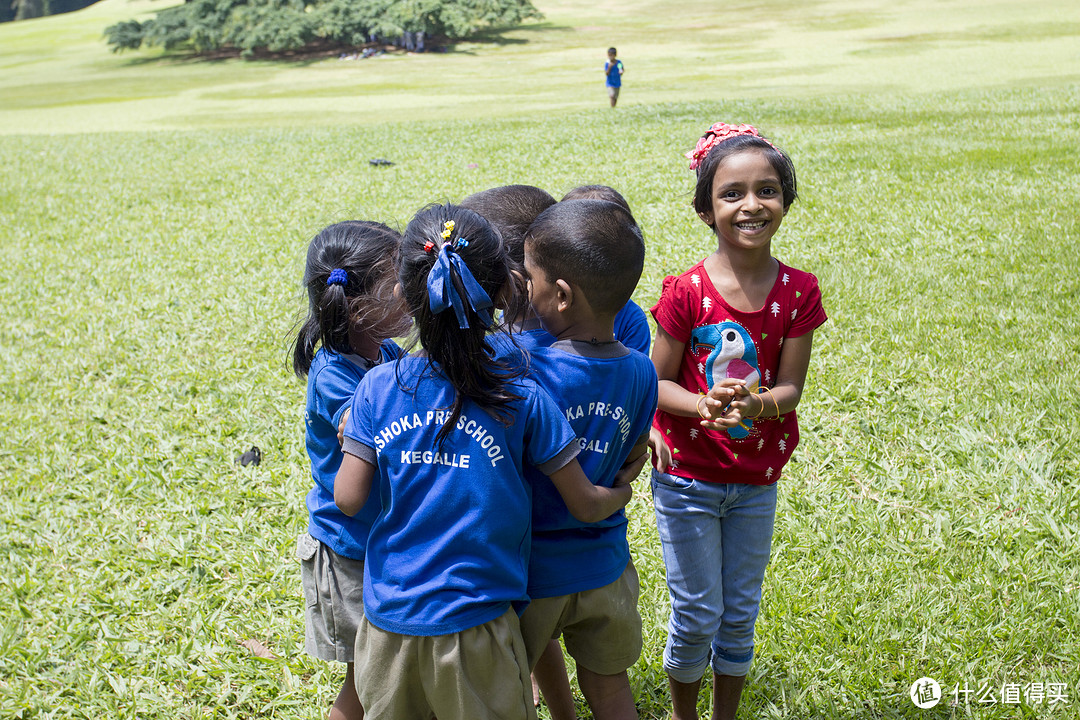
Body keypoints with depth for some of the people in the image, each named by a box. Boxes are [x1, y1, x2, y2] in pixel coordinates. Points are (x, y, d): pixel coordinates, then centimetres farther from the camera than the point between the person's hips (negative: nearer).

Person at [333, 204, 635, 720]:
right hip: (476, 623, -2)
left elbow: (348, 499, -5)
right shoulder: (524, 401, -13)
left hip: (387, 619, 3)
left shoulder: (377, 388, -9)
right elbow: (585, 507, -6)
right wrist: (622, 492, 17)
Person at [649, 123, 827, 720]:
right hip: (687, 476, -2)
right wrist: (705, 405, -29)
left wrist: (758, 405, -29)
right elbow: (657, 382, -10)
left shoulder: (798, 291, -8)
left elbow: (791, 386, -7)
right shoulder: (687, 292, -15)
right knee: (697, 613, 7)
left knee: (740, 612, 15)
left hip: (757, 479, 3)